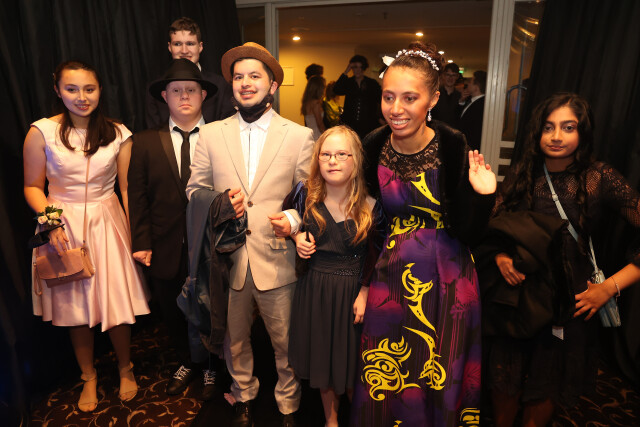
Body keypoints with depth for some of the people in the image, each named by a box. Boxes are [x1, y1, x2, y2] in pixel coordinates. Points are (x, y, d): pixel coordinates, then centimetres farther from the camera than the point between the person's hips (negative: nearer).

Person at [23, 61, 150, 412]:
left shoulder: (117, 134, -1)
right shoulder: (42, 132, -5)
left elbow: (127, 186, 1)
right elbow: (32, 186, 2)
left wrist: (136, 235, -3)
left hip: (107, 223, 0)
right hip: (64, 228, 0)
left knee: (116, 304, 3)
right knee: (75, 306, 12)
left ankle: (125, 367, 32)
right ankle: (89, 376, 36)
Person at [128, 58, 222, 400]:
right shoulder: (145, 142, 2)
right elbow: (138, 196, 2)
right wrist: (142, 242, -3)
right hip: (167, 251, 3)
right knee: (173, 314, 19)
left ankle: (210, 366, 40)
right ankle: (190, 361, 46)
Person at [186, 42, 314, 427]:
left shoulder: (300, 136, -1)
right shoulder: (211, 134, 5)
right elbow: (194, 189, 9)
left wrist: (292, 220, -19)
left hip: (277, 260, -2)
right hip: (227, 259, 2)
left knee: (286, 341, 13)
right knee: (234, 340, 20)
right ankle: (244, 396, 48)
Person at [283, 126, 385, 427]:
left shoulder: (370, 206, -14)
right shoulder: (306, 194, -10)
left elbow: (376, 255, -4)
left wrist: (364, 293, -9)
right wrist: (297, 236, -7)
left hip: (353, 290, -2)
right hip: (314, 289, 2)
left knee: (351, 357, 13)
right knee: (322, 356, 19)